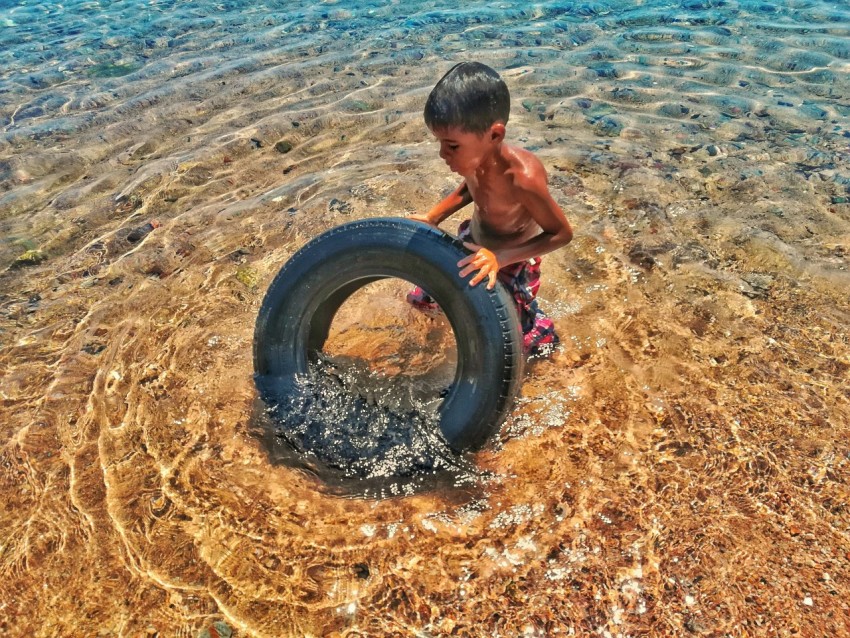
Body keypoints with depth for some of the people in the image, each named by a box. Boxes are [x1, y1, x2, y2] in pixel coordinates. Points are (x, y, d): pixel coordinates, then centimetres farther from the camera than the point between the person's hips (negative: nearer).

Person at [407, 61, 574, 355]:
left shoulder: (522, 177, -40)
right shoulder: (474, 156, -21)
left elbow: (562, 234, -27)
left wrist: (500, 258, -35)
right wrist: (432, 218, -6)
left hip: (513, 257, -6)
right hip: (473, 242, 6)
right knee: (420, 298, 17)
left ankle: (542, 330, 36)